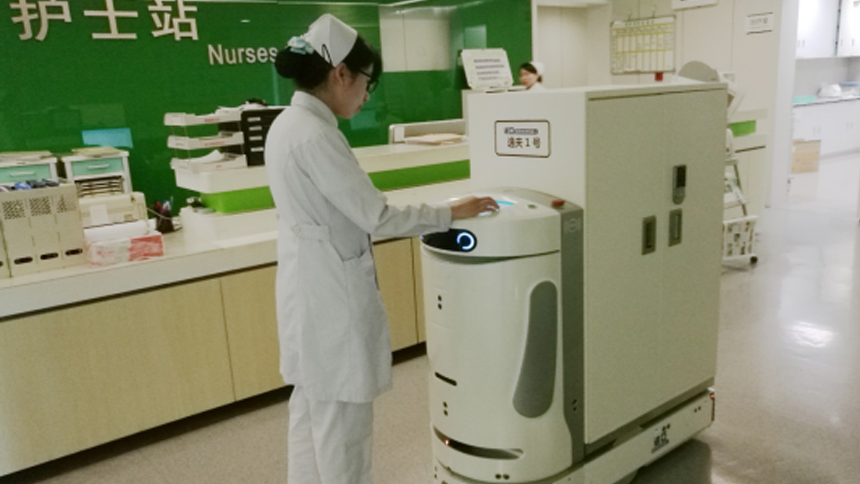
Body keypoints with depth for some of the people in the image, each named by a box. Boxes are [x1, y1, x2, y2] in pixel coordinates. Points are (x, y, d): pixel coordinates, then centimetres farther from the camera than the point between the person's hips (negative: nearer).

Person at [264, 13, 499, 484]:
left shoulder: (288, 124, 7)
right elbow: (375, 217, -21)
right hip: (331, 291, -10)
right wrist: (451, 213, -11)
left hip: (310, 286, 10)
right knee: (343, 419, 6)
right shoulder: (314, 135, -23)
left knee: (313, 408, 22)